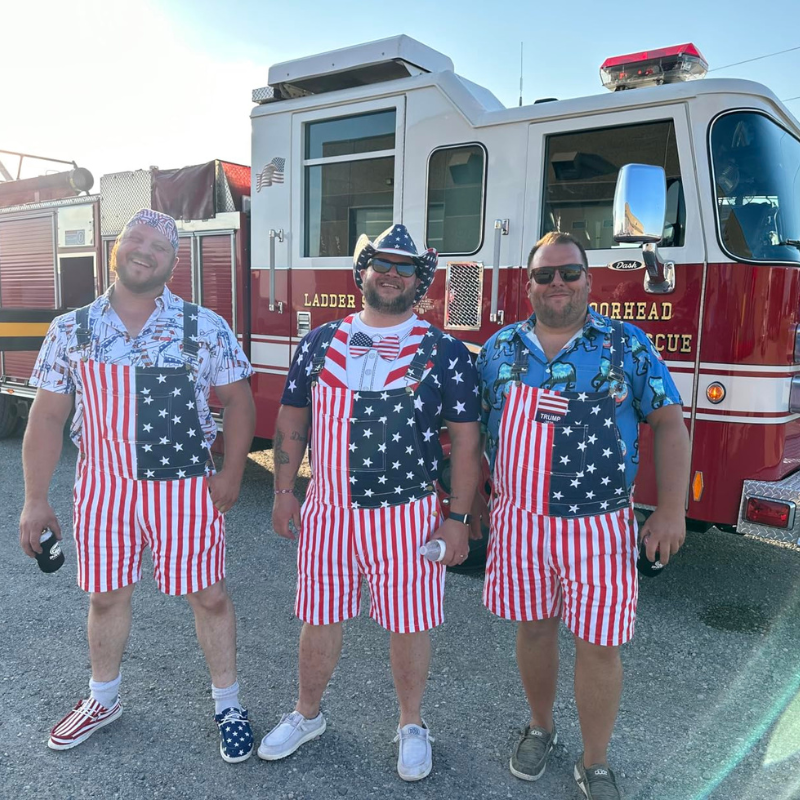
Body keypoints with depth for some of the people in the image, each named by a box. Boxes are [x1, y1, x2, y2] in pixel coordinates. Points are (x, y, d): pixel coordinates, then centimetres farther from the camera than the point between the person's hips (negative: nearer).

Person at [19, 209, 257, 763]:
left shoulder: (205, 328, -6)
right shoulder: (70, 331, 0)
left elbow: (238, 402, -1)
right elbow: (47, 417, 3)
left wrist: (232, 475, -9)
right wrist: (36, 500, 2)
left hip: (185, 490, -2)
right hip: (103, 489, 3)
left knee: (209, 596, 7)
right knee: (106, 596, 18)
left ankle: (228, 704, 28)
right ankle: (103, 701, 43)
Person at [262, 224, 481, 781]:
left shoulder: (445, 353, -4)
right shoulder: (320, 344, 4)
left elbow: (465, 439, -4)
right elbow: (292, 419, 10)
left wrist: (458, 519, -7)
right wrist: (284, 491, 6)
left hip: (407, 516, -2)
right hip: (327, 512, 3)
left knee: (408, 623, 10)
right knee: (320, 617, 16)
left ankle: (412, 725, 35)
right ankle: (308, 715, 40)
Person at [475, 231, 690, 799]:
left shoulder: (628, 345, -2)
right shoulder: (499, 348, 4)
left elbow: (668, 423, -2)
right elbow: (477, 429, 11)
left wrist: (672, 509, -10)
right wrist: (472, 502, 11)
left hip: (597, 525, -2)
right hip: (519, 521, 2)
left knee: (599, 643, 5)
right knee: (533, 626, 16)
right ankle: (541, 728, 41)